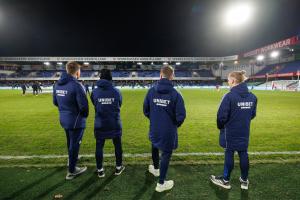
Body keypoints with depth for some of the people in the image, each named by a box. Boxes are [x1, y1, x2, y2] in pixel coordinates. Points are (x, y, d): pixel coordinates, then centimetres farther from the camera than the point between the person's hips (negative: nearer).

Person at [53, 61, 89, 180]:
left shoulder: (57, 84, 1)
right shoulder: (76, 85, -23)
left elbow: (55, 102, 11)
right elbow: (83, 105, -23)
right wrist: (85, 115, -4)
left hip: (63, 119, 8)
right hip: (75, 121, -7)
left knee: (70, 142, 27)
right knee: (74, 144, 7)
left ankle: (72, 160, 50)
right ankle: (71, 171, 22)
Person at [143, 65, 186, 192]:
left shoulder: (151, 91, -7)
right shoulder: (175, 94, -17)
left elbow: (145, 110, 0)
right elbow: (181, 116, -17)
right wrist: (176, 124, 5)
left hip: (154, 129, 4)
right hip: (169, 131, -4)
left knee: (155, 147, 30)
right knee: (166, 154, 12)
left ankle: (155, 168, 54)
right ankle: (161, 183, 27)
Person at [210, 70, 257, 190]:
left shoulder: (229, 96, -20)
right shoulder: (252, 97, 1)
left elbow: (222, 116, -19)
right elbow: (253, 115, 10)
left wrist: (220, 126, -1)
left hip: (230, 132, -5)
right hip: (244, 133, 5)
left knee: (229, 155, 7)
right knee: (243, 155, 16)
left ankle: (225, 180, 24)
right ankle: (244, 181, 32)